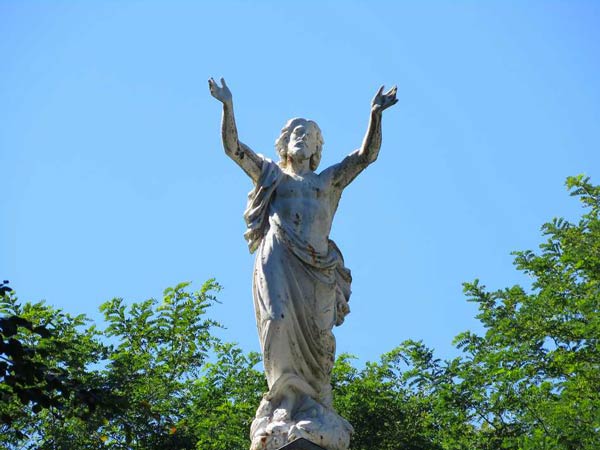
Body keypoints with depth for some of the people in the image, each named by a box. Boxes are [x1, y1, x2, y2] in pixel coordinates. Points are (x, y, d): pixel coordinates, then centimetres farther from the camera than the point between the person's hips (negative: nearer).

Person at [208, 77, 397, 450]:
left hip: (316, 262, 2)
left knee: (316, 333, -7)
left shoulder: (329, 179, 26)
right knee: (280, 320, -21)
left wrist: (376, 114, 5)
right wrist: (228, 106, 3)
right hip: (278, 256, -2)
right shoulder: (270, 173, 24)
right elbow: (232, 146, 14)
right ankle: (288, 400, -24)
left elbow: (367, 154, 16)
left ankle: (315, 405, -4)